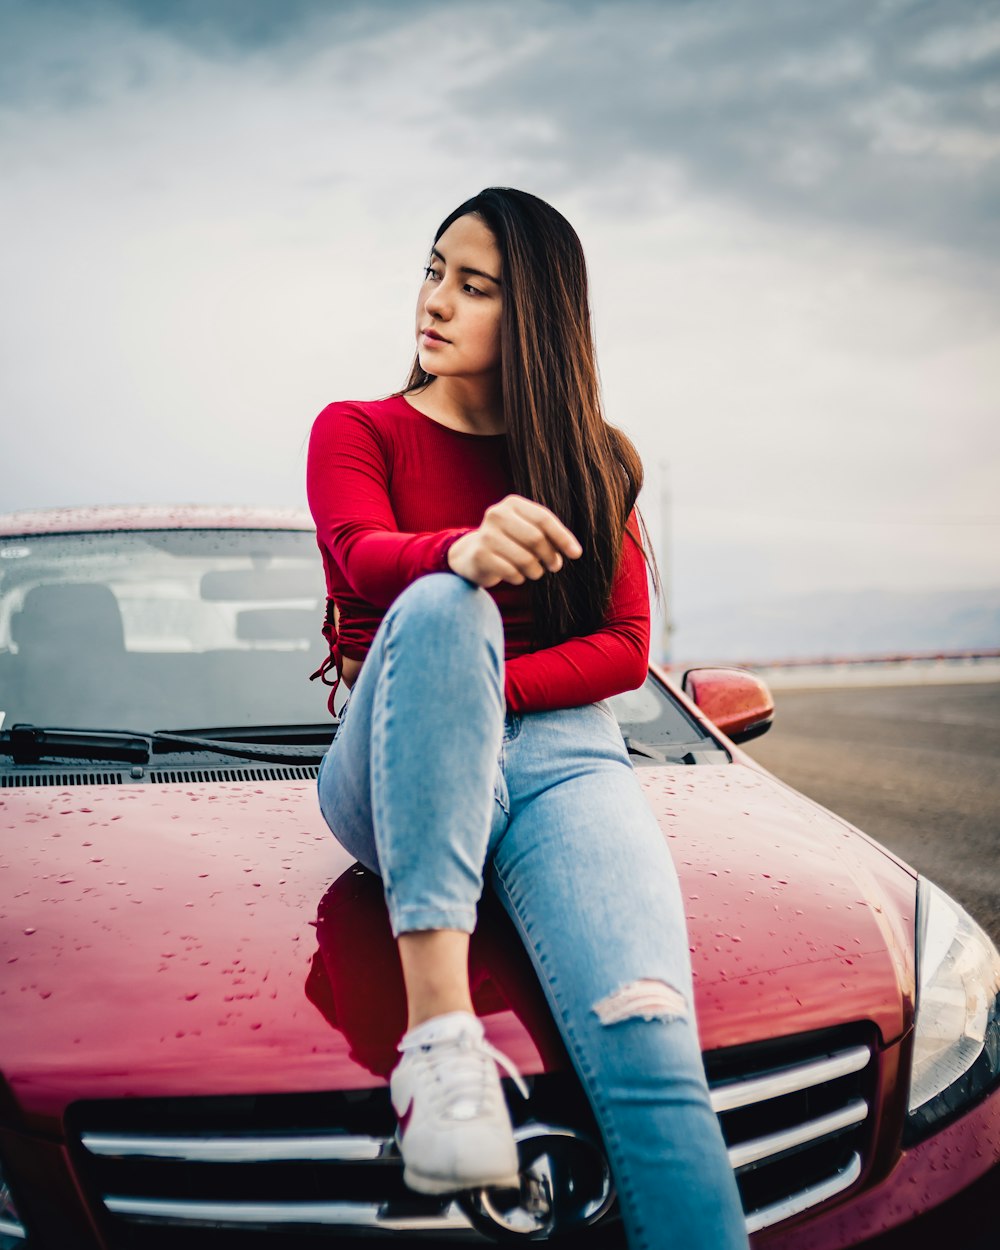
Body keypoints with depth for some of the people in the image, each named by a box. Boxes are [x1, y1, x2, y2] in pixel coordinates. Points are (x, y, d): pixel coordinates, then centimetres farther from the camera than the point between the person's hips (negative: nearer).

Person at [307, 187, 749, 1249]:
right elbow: (365, 556, -10)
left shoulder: (589, 465, 20)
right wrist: (465, 551, -35)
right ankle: (438, 1020, -44)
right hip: (393, 778, -1)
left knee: (646, 1037, -29)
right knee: (439, 609, -37)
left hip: (559, 753, 1)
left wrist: (481, 686, -9)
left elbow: (624, 649, 10)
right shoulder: (357, 431, 13)